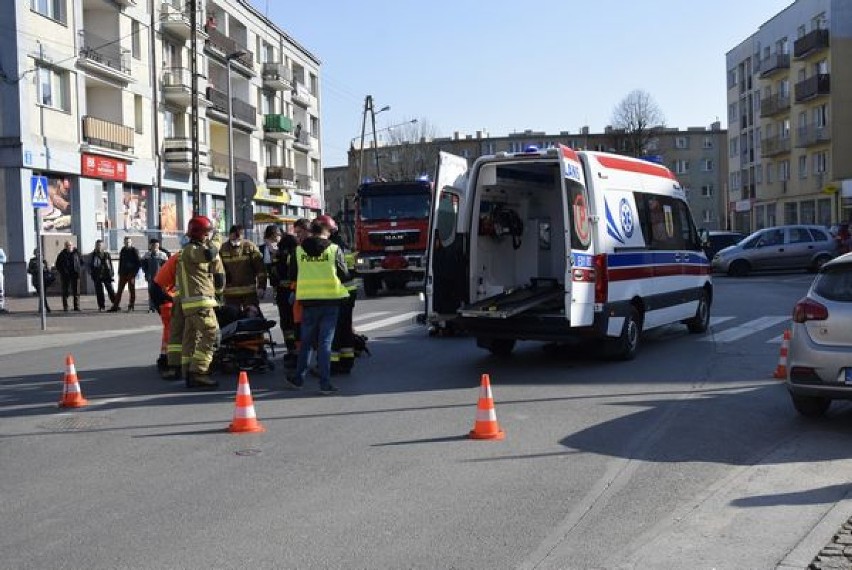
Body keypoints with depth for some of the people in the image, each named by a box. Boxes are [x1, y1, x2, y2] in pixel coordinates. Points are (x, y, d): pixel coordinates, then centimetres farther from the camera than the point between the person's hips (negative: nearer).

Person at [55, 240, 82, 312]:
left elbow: (81, 262, 18)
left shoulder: (77, 253, 5)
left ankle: (77, 306, 7)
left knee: (76, 292, 1)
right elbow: (57, 265, 11)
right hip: (65, 275, -1)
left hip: (75, 274, 1)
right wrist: (61, 271, 0)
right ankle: (65, 307, 4)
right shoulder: (62, 254, 3)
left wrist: (79, 269, 6)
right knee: (65, 292, 0)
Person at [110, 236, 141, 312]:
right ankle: (115, 306, 7)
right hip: (123, 273, 5)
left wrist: (135, 271, -14)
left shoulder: (134, 250, -5)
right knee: (119, 290, 5)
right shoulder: (123, 250, 11)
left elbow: (138, 262, -7)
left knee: (132, 290, 2)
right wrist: (119, 272, 13)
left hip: (131, 273, -5)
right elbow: (120, 262, 18)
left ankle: (131, 306, 8)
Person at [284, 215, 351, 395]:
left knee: (306, 341, 16)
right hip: (330, 300, -2)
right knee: (325, 342, 0)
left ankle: (298, 378, 24)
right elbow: (345, 276, -4)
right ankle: (325, 383, -1)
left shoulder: (299, 250, 0)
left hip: (308, 300, 2)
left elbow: (293, 276, 8)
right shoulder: (334, 250, -7)